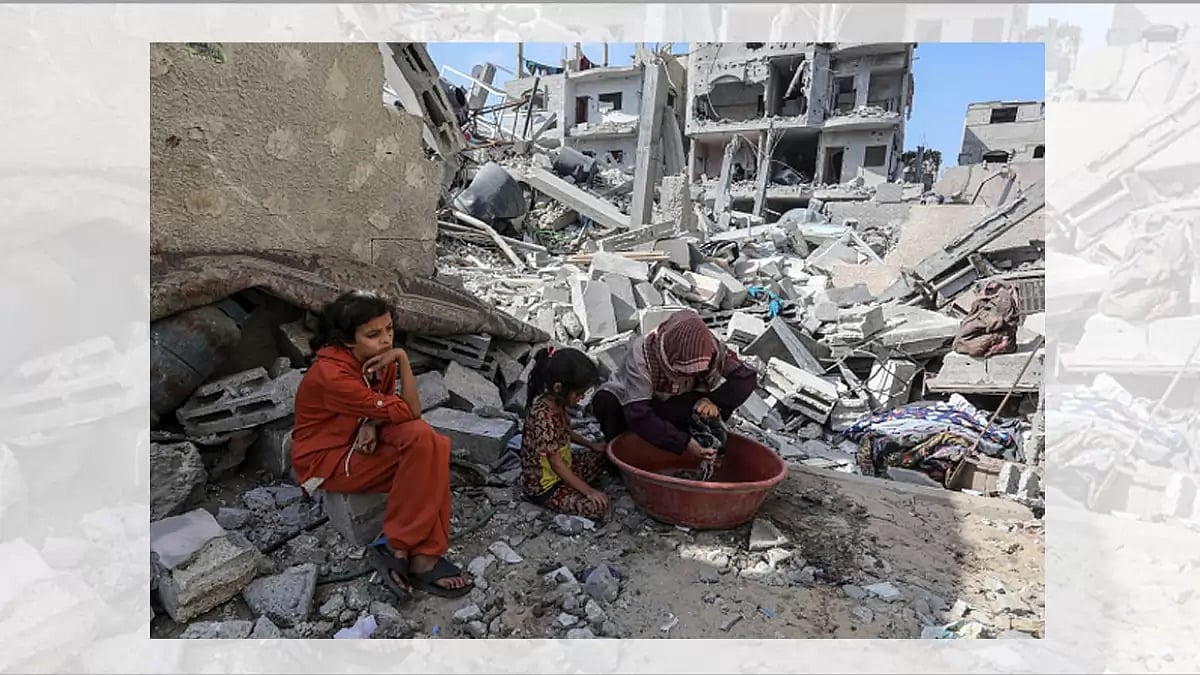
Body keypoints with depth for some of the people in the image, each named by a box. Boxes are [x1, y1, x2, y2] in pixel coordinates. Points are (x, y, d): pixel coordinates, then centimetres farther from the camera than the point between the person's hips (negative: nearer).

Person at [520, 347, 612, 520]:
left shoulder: (557, 403, -5)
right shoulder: (543, 418, -33)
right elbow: (556, 464, -28)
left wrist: (591, 445, 13)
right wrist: (588, 490, -23)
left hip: (564, 468, 9)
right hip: (544, 486, -9)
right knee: (598, 507, -20)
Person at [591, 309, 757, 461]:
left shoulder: (708, 348, -24)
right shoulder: (641, 355, -36)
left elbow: (747, 378, -21)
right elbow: (637, 414, -42)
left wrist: (715, 402, -37)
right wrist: (684, 443, -47)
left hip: (671, 412, 2)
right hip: (627, 404, -2)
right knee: (605, 403, -35)